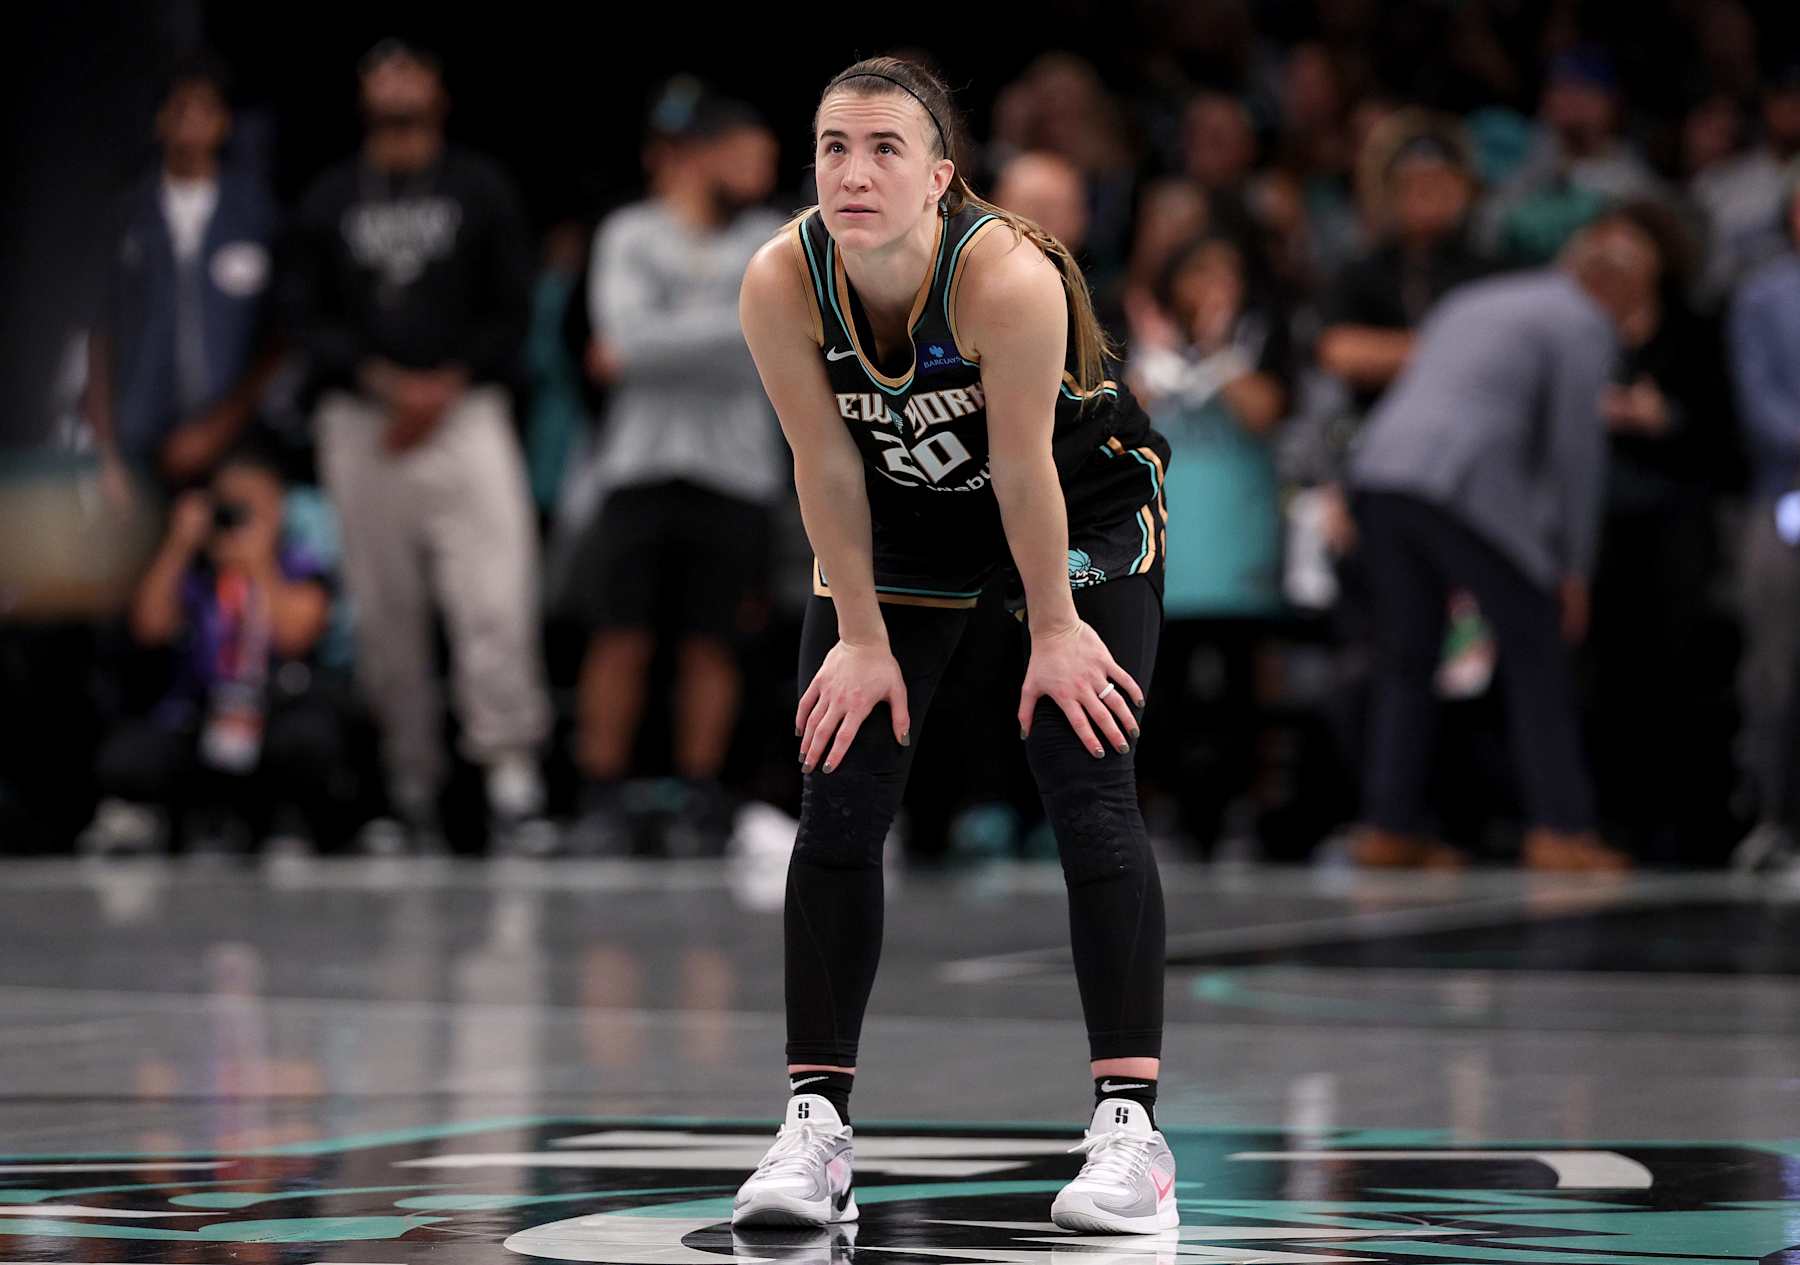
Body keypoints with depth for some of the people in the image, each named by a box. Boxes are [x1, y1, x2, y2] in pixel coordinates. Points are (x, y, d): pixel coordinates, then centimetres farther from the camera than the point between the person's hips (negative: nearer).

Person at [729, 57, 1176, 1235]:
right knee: (839, 805, -4)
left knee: (1090, 794, -13)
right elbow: (827, 469, -15)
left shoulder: (1010, 276, -35)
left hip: (1083, 509, -4)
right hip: (901, 517, 4)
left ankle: (1132, 1126, -11)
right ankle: (817, 1128, 1)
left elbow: (1025, 472, -25)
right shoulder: (781, 285, -25)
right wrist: (861, 638, -9)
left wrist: (1054, 629, -15)